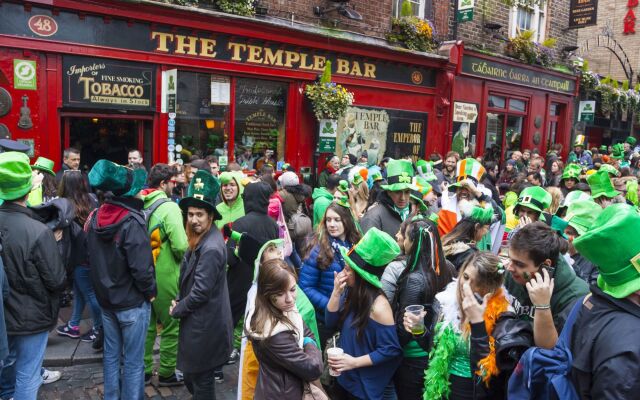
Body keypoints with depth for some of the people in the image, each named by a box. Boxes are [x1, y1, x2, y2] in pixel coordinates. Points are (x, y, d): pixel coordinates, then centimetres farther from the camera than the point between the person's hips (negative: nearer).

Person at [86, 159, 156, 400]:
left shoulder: (96, 217, 0)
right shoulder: (132, 222, -23)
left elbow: (91, 256, 10)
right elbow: (141, 267, -25)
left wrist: (103, 284, 16)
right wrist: (150, 292, -10)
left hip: (105, 297, 7)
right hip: (132, 301, -7)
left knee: (111, 354, 20)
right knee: (133, 361, 7)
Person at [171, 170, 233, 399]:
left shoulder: (211, 248, -27)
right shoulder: (201, 239, 6)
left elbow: (201, 292, -24)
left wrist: (177, 309, -8)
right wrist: (179, 301, 2)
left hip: (204, 326, -10)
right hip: (198, 321, 10)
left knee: (201, 381, 7)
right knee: (192, 376, 24)